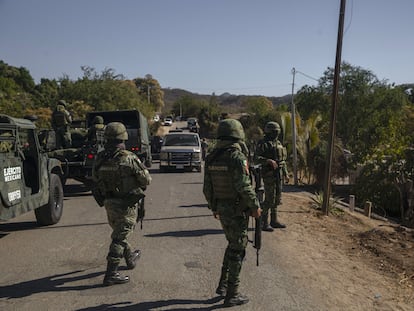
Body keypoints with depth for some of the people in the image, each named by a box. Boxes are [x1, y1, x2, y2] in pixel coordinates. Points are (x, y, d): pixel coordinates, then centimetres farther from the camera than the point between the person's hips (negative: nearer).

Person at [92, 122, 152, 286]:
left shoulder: (99, 158, -3)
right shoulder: (129, 158, -20)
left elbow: (95, 180, 7)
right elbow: (146, 180, -14)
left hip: (108, 203, 6)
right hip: (126, 204, -6)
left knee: (119, 232, 24)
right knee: (119, 238, 1)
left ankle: (130, 258, 44)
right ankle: (111, 274, 5)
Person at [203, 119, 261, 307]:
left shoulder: (211, 157, 3)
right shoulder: (237, 157, -19)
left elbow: (207, 187, 7)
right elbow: (244, 187, -23)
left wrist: (213, 207, 19)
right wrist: (255, 206, -10)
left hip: (221, 208, 7)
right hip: (237, 210, -7)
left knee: (232, 245, 24)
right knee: (237, 250, 5)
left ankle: (223, 284, 29)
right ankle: (232, 295, 15)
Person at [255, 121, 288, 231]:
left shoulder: (278, 143, 15)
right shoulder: (263, 144, -9)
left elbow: (283, 159, 21)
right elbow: (257, 158, -19)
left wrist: (285, 172, 16)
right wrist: (269, 161, -31)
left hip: (278, 174, 8)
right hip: (269, 175, -8)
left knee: (277, 198, 12)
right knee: (269, 199, -7)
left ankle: (274, 221, 23)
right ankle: (264, 223, 2)